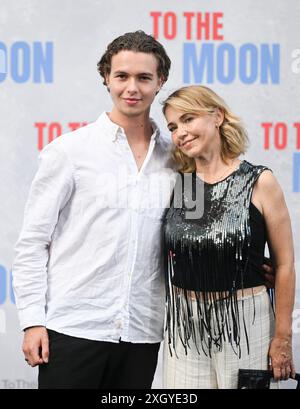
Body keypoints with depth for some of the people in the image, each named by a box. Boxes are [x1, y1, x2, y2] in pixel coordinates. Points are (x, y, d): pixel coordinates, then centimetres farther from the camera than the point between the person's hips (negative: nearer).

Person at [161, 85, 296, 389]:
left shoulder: (259, 182, -6)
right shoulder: (176, 184, 5)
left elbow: (284, 264, -5)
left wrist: (282, 338, -6)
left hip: (245, 322, -3)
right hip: (185, 324, 3)